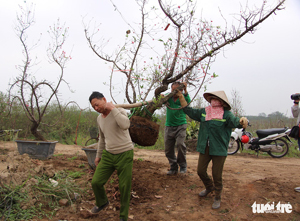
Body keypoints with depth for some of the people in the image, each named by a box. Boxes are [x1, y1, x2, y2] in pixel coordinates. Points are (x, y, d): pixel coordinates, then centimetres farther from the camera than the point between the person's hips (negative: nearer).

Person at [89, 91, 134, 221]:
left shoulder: (120, 111, -11)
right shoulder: (99, 118, 9)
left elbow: (125, 125, -34)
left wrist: (113, 108, -24)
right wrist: (98, 155, 27)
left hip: (124, 154, -5)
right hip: (108, 154, 6)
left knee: (124, 187, 1)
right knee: (96, 182, 2)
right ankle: (102, 202, 33)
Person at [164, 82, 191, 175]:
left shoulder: (183, 98, -5)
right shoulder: (168, 96, 2)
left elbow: (188, 102, -26)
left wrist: (185, 90, -37)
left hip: (180, 126, -3)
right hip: (169, 126, 4)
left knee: (180, 144, -22)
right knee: (168, 149, 5)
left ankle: (183, 165, 0)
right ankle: (173, 167, 24)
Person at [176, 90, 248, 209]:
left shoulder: (226, 114, -10)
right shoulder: (204, 112, 5)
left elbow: (235, 121, -28)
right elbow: (188, 110, 13)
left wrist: (242, 121, -51)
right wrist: (181, 96, 9)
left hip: (219, 150, -5)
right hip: (205, 148, 5)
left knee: (217, 175, 2)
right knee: (200, 171, 10)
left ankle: (217, 198, 26)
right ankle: (209, 187, 42)